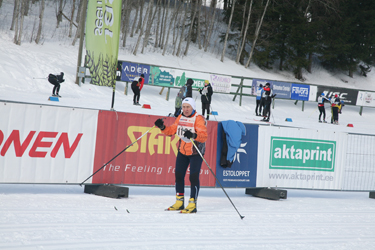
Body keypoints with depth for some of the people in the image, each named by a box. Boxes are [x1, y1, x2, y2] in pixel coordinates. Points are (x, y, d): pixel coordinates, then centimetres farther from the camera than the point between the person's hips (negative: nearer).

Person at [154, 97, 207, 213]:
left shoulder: (199, 119, -18)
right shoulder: (180, 118, 3)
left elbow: (204, 136, -29)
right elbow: (172, 130, 8)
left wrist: (193, 135, -47)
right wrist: (162, 127, -10)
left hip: (196, 153, -7)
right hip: (182, 151, 7)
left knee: (193, 177, -8)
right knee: (178, 175, 8)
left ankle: (192, 204, -3)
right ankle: (179, 202, 19)